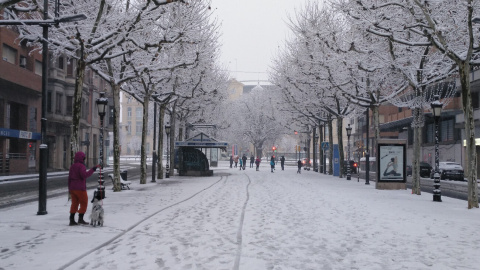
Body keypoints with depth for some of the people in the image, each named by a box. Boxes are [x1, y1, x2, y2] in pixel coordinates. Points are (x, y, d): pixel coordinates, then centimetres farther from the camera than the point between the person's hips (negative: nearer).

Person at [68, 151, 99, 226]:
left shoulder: (72, 166, 13)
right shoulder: (81, 166, -12)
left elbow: (69, 178, 15)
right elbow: (84, 175, -26)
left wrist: (70, 189, 20)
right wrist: (92, 170, -24)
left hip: (72, 188, 8)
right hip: (80, 188, -8)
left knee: (74, 203, 11)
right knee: (84, 203, 4)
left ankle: (72, 220, 8)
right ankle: (80, 219, 1)